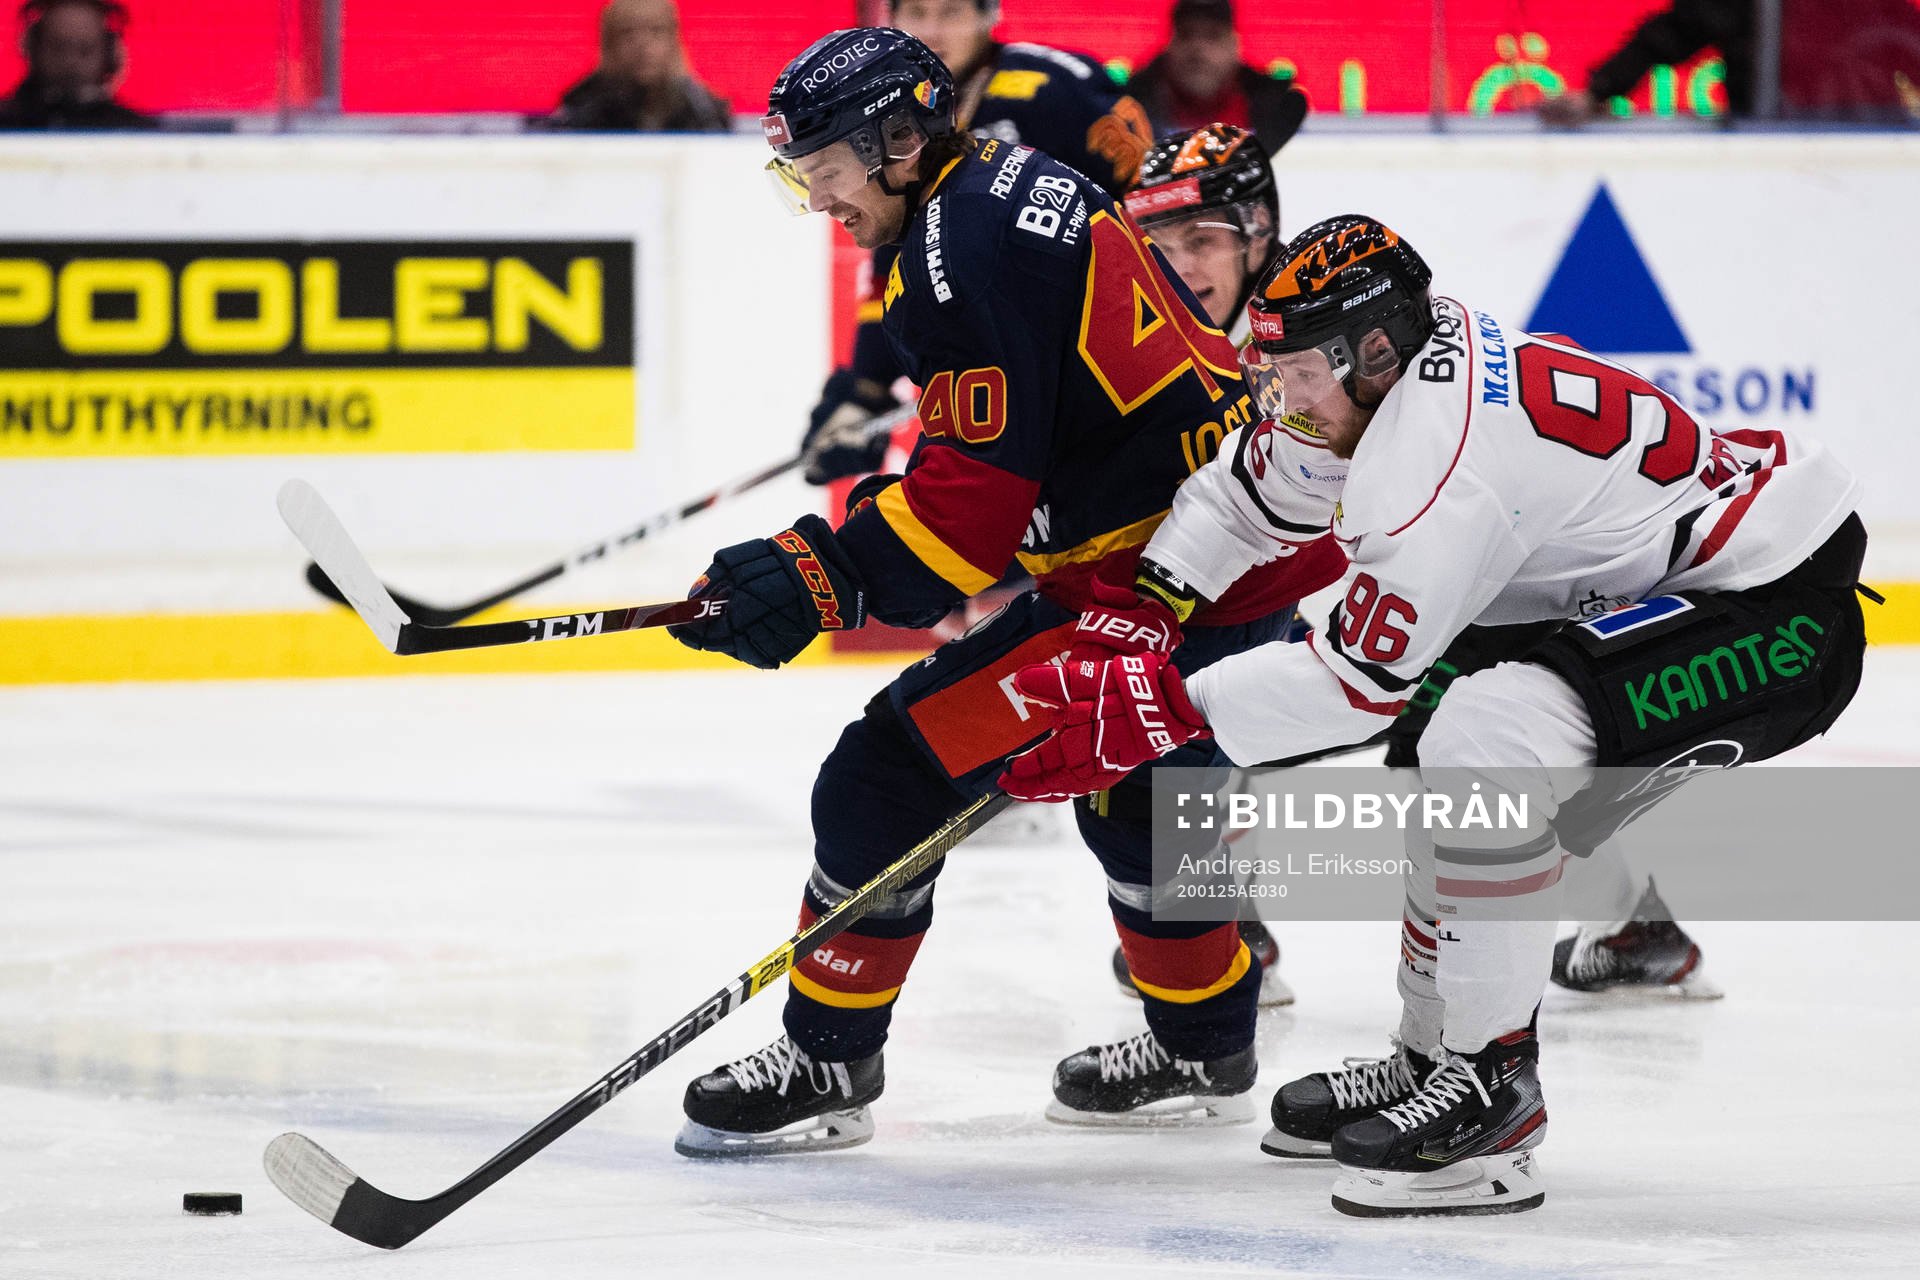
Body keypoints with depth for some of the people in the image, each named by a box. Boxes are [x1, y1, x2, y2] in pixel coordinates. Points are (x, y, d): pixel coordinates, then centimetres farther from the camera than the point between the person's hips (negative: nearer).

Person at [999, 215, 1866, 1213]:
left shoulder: (1440, 464, -26)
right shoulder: (1384, 376, 2)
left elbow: (1359, 678, -23)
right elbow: (1249, 489, 17)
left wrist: (1162, 710, -19)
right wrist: (1133, 615, 5)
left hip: (1779, 609, -11)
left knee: (1485, 738, -27)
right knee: (1465, 791, 20)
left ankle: (1492, 1094, -18)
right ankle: (1434, 1060, 31)